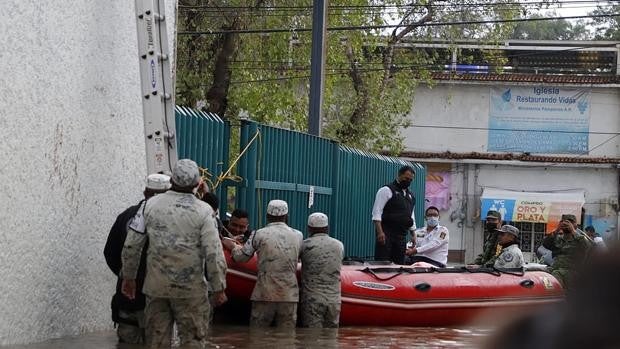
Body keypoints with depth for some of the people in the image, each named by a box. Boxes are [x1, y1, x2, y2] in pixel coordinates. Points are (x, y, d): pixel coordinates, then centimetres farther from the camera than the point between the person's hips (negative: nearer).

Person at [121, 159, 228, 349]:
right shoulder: (203, 211, -8)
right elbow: (214, 254, -10)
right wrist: (219, 288, 0)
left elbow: (131, 245, 3)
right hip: (190, 288, -3)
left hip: (156, 285, 3)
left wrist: (129, 277, 15)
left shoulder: (151, 205, 0)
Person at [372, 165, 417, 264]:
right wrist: (380, 232, -20)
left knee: (399, 264, 4)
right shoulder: (387, 190, -3)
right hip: (386, 234, -7)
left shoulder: (410, 196, 20)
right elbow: (377, 212, -10)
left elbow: (411, 217, 26)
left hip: (402, 236, 7)